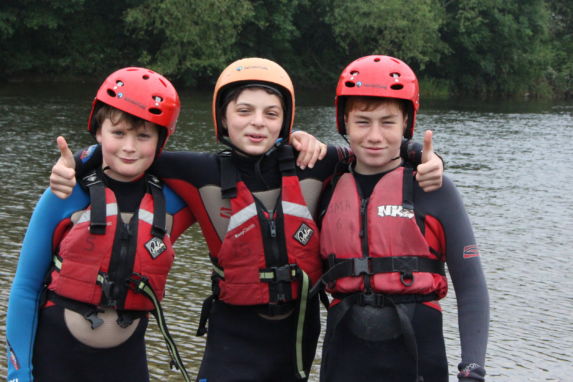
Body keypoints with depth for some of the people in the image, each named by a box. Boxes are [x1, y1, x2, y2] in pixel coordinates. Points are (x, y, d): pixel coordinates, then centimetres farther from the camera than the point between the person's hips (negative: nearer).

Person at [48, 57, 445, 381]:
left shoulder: (313, 167, -5)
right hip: (235, 337, -2)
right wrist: (76, 167, -14)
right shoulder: (206, 174, -9)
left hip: (299, 329, 3)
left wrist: (425, 161, -10)